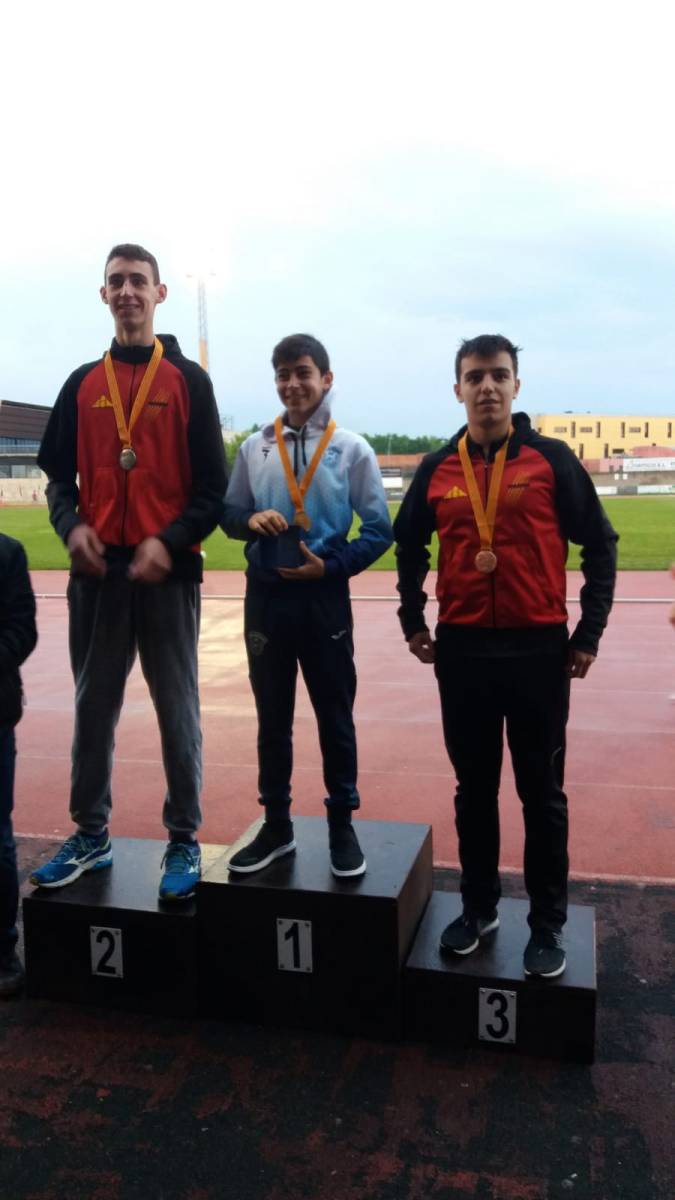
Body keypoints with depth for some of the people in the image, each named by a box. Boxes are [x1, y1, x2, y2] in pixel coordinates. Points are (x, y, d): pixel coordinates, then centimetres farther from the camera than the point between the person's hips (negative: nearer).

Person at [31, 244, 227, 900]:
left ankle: (184, 841, 16)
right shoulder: (82, 384, 13)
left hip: (168, 573, -3)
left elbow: (213, 485, 0)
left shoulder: (189, 381, 4)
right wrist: (72, 526, -7)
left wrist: (169, 542, -14)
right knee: (93, 708, 10)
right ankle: (90, 834, 25)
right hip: (96, 572, 3)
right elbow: (59, 475, 13)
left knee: (177, 711, 3)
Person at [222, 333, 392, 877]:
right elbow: (228, 512, 11)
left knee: (335, 716, 8)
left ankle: (342, 826, 24)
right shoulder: (254, 447, 5)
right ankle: (276, 826, 27)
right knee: (272, 716, 12)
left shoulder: (351, 448, -3)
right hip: (266, 596, 3)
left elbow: (379, 530, -2)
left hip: (323, 597, -3)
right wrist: (251, 519, -11)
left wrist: (330, 565, -14)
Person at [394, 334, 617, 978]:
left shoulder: (551, 459, -3)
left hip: (538, 649, -2)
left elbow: (599, 545, 0)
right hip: (461, 650, 3)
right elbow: (409, 545, 18)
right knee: (474, 788, 13)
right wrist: (413, 621, 12)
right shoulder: (437, 468, 5)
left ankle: (548, 924, 22)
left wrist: (589, 633, -2)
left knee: (541, 791, 7)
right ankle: (478, 907, 29)